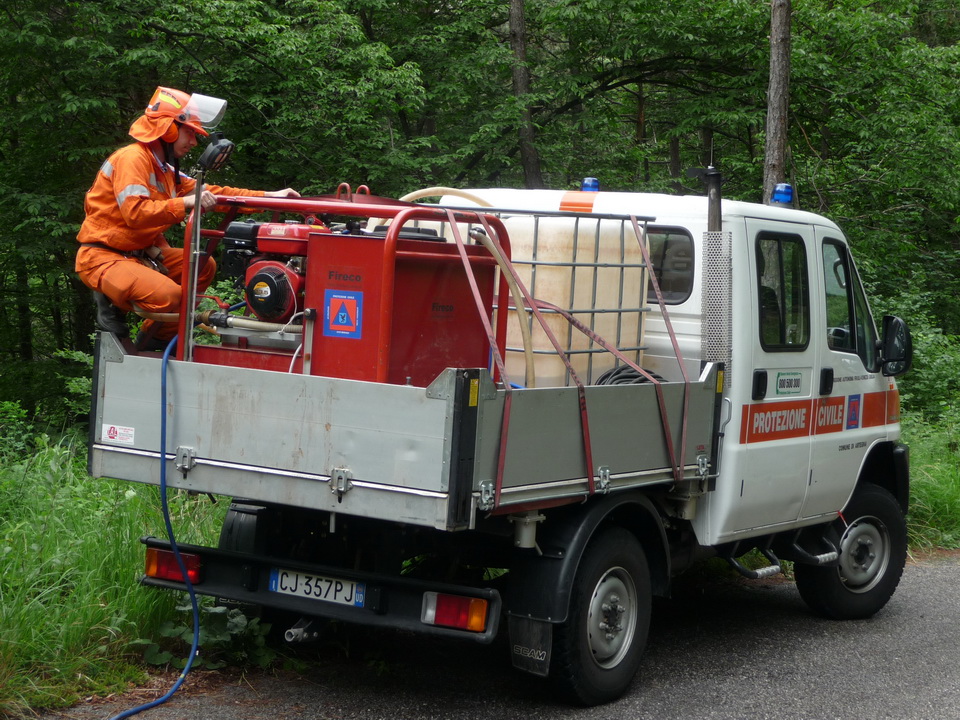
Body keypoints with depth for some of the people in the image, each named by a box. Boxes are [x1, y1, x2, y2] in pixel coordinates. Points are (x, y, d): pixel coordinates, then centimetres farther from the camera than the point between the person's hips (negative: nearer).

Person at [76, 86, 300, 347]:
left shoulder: (163, 168, 15)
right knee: (168, 294, -31)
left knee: (204, 267, 11)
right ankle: (112, 302, -2)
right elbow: (135, 213, -28)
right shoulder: (133, 159, -15)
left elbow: (208, 192, 15)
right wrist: (185, 203, -32)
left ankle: (157, 337, 13)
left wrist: (269, 197, 10)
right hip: (102, 257, -10)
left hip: (138, 253, 10)